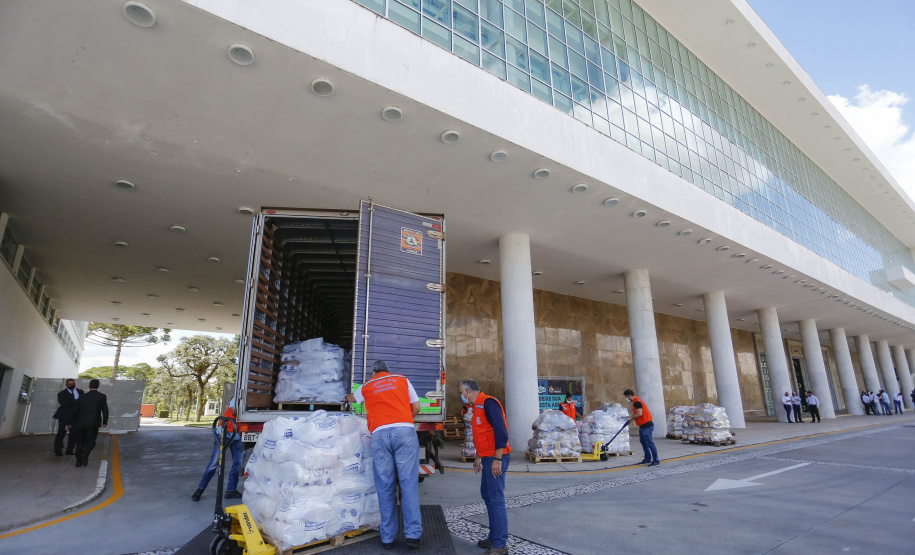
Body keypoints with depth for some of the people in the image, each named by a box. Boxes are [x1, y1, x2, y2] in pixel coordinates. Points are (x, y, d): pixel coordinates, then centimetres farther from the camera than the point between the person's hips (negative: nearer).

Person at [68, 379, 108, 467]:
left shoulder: (82, 397, 7)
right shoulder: (102, 396, 0)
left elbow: (75, 410, 9)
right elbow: (105, 410, -2)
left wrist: (71, 423, 18)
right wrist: (105, 422, 8)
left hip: (80, 423, 3)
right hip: (93, 424, -3)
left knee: (80, 443, 14)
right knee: (91, 442, 6)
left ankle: (79, 461, 11)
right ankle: (85, 454, -19)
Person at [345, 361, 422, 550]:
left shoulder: (366, 386, 23)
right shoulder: (402, 379, 19)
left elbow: (352, 398, 46)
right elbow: (416, 407, 17)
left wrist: (347, 397, 69)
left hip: (380, 434, 1)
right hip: (405, 431, -1)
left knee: (385, 487, 8)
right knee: (409, 483, 1)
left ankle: (387, 538, 12)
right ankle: (413, 534, -2)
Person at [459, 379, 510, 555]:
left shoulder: (488, 403, -17)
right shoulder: (478, 406, 14)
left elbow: (501, 432, -23)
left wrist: (497, 459, -23)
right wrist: (478, 457, 26)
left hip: (496, 458, -10)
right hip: (488, 458, 10)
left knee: (496, 499, -4)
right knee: (486, 495, 17)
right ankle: (494, 537, 29)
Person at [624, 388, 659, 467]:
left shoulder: (637, 402, -18)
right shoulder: (636, 401, 15)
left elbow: (639, 414, -26)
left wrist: (632, 418, -12)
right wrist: (632, 418, 7)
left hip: (647, 426, -11)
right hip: (643, 426, 11)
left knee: (650, 443, -6)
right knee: (643, 442, 16)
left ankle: (656, 461, 0)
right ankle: (647, 459, 22)